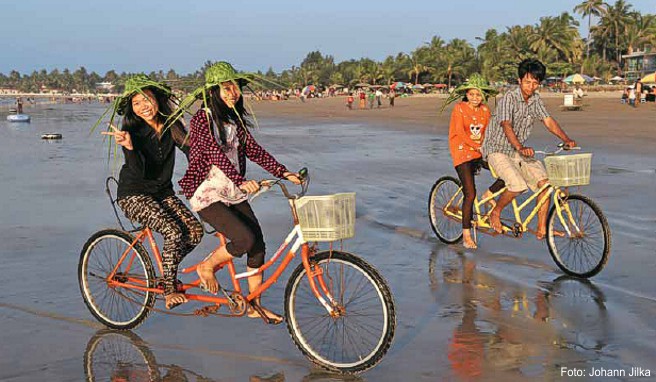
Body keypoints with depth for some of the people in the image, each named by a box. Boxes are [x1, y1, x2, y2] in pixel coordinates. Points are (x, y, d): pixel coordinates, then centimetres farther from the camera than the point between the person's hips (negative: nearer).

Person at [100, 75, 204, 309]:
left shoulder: (171, 125, -3)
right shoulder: (131, 130, -16)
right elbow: (138, 171, -25)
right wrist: (129, 147, -42)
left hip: (162, 192, 5)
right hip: (134, 195, -5)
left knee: (195, 230, -15)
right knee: (174, 232, -25)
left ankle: (167, 270, 12)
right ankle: (169, 289, -7)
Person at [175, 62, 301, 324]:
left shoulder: (236, 120, 10)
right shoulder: (202, 119, -14)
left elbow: (253, 150, 7)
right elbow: (216, 154, -26)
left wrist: (284, 173, -4)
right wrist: (241, 181, -40)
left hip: (233, 194, 8)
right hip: (207, 194, -7)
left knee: (258, 244, 1)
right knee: (245, 238, -22)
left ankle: (255, 305, 15)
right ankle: (207, 267, 6)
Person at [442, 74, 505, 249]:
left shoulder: (485, 110, 8)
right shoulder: (459, 108, -7)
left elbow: (487, 132, 9)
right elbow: (460, 133, -14)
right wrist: (477, 146, -21)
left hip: (481, 151, 5)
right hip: (463, 153, -5)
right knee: (470, 194, -10)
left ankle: (489, 194, 9)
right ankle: (466, 234, 1)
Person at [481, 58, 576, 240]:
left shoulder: (535, 100, 3)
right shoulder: (509, 98, -20)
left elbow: (548, 121, 1)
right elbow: (506, 126, -33)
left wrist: (566, 139, -15)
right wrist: (520, 147, -49)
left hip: (519, 151, 7)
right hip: (497, 149, -7)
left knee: (544, 182, -11)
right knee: (518, 185, -28)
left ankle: (541, 229, -3)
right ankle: (495, 213, -1)